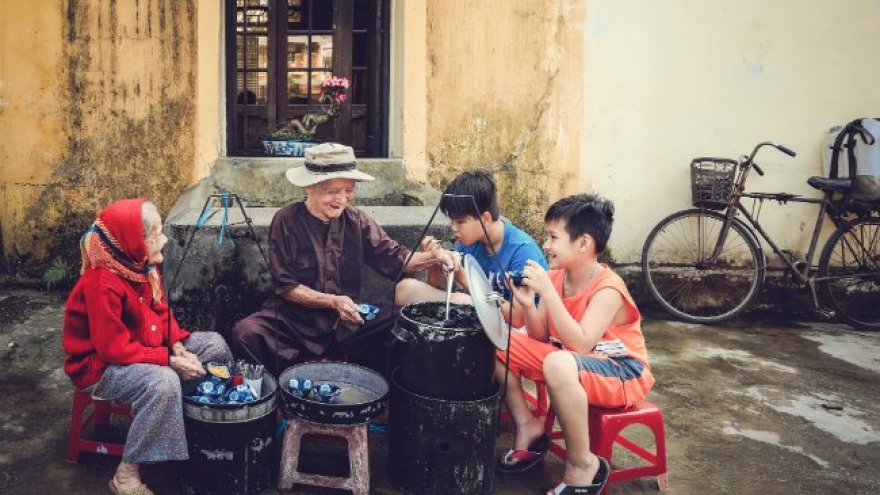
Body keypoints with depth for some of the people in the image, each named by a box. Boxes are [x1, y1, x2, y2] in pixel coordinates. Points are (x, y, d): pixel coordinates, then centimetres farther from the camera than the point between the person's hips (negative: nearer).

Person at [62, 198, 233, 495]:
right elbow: (114, 348, -30)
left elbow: (162, 313, 8)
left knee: (214, 344, 3)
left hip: (145, 348, 9)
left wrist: (178, 345, -10)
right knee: (163, 382, -37)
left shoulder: (143, 267, -3)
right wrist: (168, 359, -29)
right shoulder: (102, 284, -29)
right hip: (100, 366, -9)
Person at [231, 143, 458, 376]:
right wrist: (333, 301, -20)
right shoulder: (286, 221, -9)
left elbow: (395, 258, 2)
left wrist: (432, 257, -18)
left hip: (347, 320, 3)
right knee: (246, 334, -28)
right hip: (295, 318, -2)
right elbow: (285, 286, -9)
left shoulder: (356, 221, 2)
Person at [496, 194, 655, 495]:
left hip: (620, 374, -7)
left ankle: (582, 465, -21)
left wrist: (547, 291, -35)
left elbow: (580, 345, -34)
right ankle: (527, 427, 9)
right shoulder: (555, 277, -4)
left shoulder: (608, 289, -24)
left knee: (558, 363, -40)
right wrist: (526, 303, -19)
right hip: (570, 359, 8)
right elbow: (540, 338, 0)